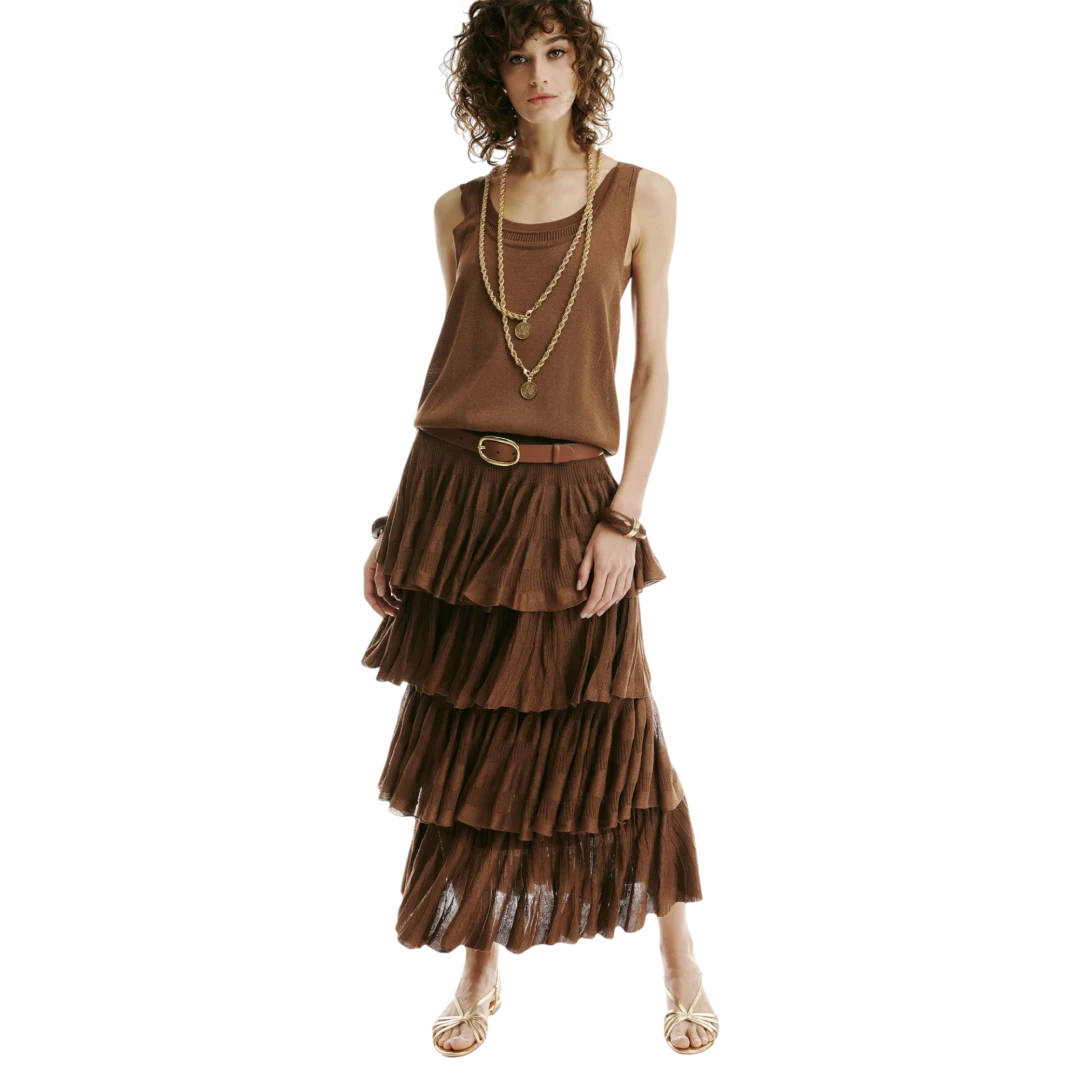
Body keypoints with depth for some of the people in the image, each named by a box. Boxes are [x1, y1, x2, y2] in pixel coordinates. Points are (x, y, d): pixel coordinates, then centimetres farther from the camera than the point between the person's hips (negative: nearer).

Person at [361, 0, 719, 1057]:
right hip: (454, 492, 3)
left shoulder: (640, 196, 3)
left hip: (570, 497, -2)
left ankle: (682, 971, 13)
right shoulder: (461, 208, 9)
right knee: (466, 745, 6)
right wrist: (396, 522, 8)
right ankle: (482, 970, 20)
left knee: (612, 739, -1)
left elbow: (654, 367, -1)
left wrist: (623, 518, -10)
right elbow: (441, 368, 12)